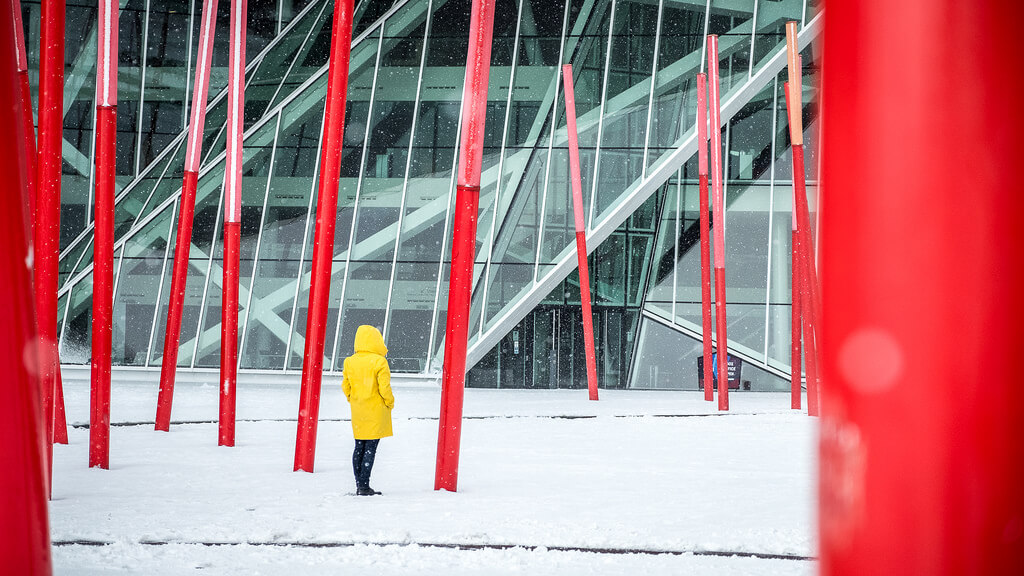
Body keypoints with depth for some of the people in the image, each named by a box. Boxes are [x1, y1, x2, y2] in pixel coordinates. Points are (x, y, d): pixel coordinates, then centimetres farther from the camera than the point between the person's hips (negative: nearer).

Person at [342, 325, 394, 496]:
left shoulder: (350, 362, 2)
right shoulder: (379, 362, -14)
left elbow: (345, 386, 9)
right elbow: (384, 387, -15)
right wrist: (390, 403, 1)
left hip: (358, 411, 5)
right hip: (376, 411, -5)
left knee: (359, 447, 12)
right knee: (370, 448, -3)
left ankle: (359, 485, 14)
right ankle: (364, 486, -6)